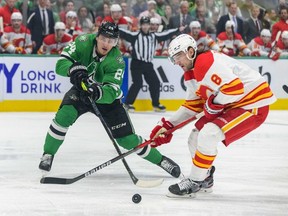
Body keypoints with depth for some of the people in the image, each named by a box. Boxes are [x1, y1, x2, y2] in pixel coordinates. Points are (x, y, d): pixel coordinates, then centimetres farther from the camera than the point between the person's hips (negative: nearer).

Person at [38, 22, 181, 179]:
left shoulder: (117, 61, -27)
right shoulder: (83, 42, -22)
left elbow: (111, 92, -35)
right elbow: (61, 63, -25)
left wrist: (99, 93, -57)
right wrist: (73, 69, -47)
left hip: (107, 96, -1)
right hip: (81, 90, 1)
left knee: (127, 139, -4)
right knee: (64, 115, -28)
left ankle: (160, 160, 16)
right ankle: (48, 154, -10)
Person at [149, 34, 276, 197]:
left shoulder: (207, 63, -24)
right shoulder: (191, 74, 11)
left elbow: (235, 87, -31)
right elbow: (192, 107, 18)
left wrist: (214, 103, -17)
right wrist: (168, 125, 12)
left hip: (253, 104, -11)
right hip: (229, 106, 11)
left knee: (208, 135, -22)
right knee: (196, 137, 11)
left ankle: (195, 182, -9)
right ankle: (205, 179, 28)